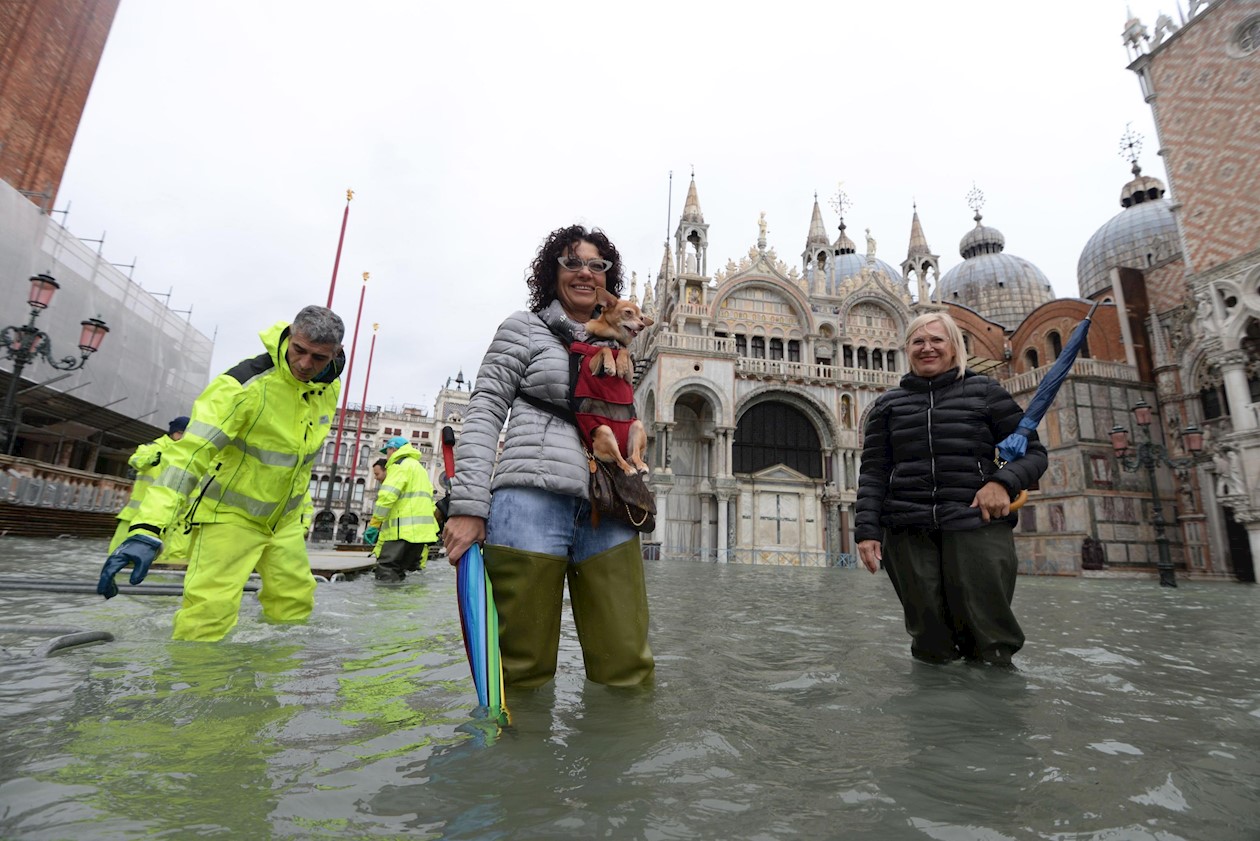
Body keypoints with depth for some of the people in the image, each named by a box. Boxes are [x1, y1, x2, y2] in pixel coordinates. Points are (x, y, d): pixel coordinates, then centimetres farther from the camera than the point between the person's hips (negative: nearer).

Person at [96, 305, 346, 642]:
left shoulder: (330, 389, -6)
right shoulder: (246, 383, -27)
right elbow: (191, 452, -32)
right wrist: (147, 531, -40)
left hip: (284, 517, 6)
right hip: (228, 512, -6)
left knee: (296, 602, 12)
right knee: (211, 610, -13)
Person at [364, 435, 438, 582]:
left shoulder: (400, 465, 0)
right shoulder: (420, 468, 30)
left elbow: (387, 495, -14)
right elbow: (430, 501, 27)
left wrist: (373, 524, -10)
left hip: (404, 529, -9)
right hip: (421, 530, 9)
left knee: (386, 575, -11)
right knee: (397, 574, 11)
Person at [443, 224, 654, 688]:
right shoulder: (525, 327, 10)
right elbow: (483, 412, 3)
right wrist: (468, 505, -8)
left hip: (607, 513, 4)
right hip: (532, 504, -4)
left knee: (627, 671, -3)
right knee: (524, 674, 1)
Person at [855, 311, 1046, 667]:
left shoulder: (984, 391, 9)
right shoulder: (888, 404, 12)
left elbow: (1033, 451, 11)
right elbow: (873, 473, 8)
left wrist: (1003, 481, -10)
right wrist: (867, 530, -3)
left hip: (976, 527, 0)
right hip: (908, 533, 1)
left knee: (992, 650, 0)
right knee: (932, 650, 3)